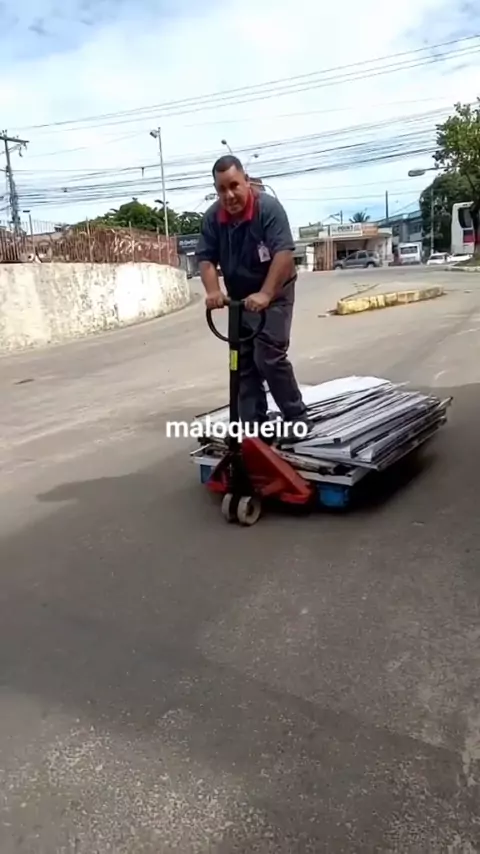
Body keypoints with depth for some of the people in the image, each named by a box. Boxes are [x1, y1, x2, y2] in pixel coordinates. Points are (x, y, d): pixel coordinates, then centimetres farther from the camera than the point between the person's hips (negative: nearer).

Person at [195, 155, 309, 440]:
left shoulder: (269, 208, -23)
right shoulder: (213, 217, -7)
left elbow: (284, 253, -32)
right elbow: (206, 258, -7)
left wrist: (265, 294, -40)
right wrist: (213, 291, -25)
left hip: (274, 293, -6)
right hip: (239, 297, 6)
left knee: (269, 357, -16)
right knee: (243, 362, 6)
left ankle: (297, 417, 1)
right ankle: (253, 425, 14)